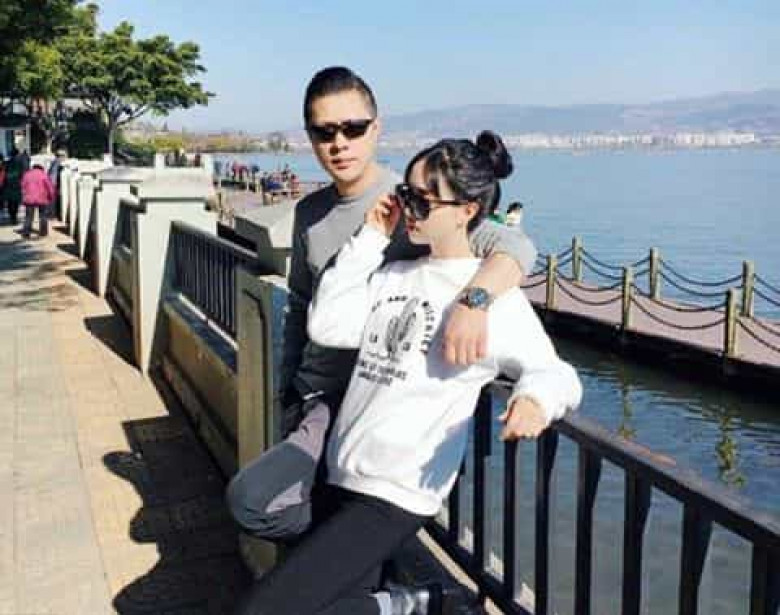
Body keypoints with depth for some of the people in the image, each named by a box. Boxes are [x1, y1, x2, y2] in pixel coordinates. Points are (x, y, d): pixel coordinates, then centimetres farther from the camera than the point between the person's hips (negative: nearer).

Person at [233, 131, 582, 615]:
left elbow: (558, 375, -7)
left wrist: (536, 398, -31)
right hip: (346, 478, 7)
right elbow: (326, 326, 1)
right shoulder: (395, 276, 12)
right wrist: (371, 239, 3)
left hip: (393, 497, -7)